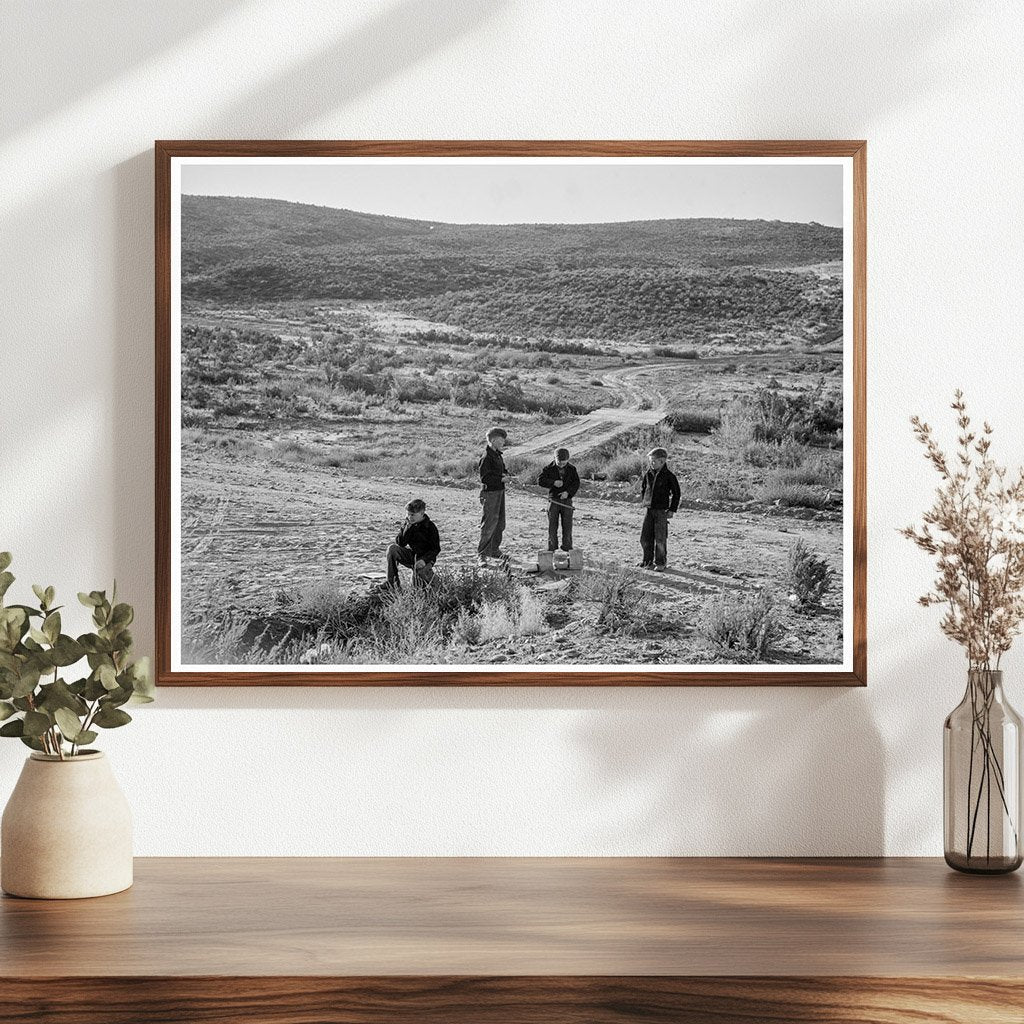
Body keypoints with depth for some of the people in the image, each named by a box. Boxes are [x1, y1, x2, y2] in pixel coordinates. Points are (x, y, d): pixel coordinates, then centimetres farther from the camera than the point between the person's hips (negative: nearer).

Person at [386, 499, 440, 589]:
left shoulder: (430, 527, -14)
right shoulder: (407, 524, -1)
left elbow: (436, 549, -11)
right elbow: (400, 544, -7)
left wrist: (424, 560, -26)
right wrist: (407, 528, -20)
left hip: (425, 558, -4)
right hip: (411, 555, 4)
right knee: (392, 549, -22)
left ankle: (428, 573, 15)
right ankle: (392, 582, -17)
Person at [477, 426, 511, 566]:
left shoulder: (497, 455, 13)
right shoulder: (486, 457, -17)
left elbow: (502, 469, 26)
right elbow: (485, 478, -22)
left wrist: (507, 474, 4)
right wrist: (501, 479, -20)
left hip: (500, 492, 10)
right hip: (490, 493, -10)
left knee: (500, 524, 17)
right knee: (488, 525, -9)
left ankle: (494, 550, 30)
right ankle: (481, 554, -4)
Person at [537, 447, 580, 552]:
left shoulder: (571, 469, 1)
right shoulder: (549, 468, -4)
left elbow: (576, 483, -1)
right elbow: (540, 480, -8)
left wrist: (568, 492, -17)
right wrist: (553, 483, -21)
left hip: (566, 499, 1)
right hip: (553, 499, -1)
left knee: (567, 525, 2)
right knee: (552, 525, 1)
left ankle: (567, 547, 11)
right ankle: (552, 547, 9)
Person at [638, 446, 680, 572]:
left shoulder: (669, 476, -8)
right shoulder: (648, 474, 6)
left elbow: (676, 493, -3)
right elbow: (643, 488, 22)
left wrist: (672, 510, -7)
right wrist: (643, 502, 11)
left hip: (661, 510, -5)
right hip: (649, 509, 5)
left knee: (660, 538, -1)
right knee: (645, 537, 5)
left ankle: (661, 563, 10)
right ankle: (648, 561, 18)